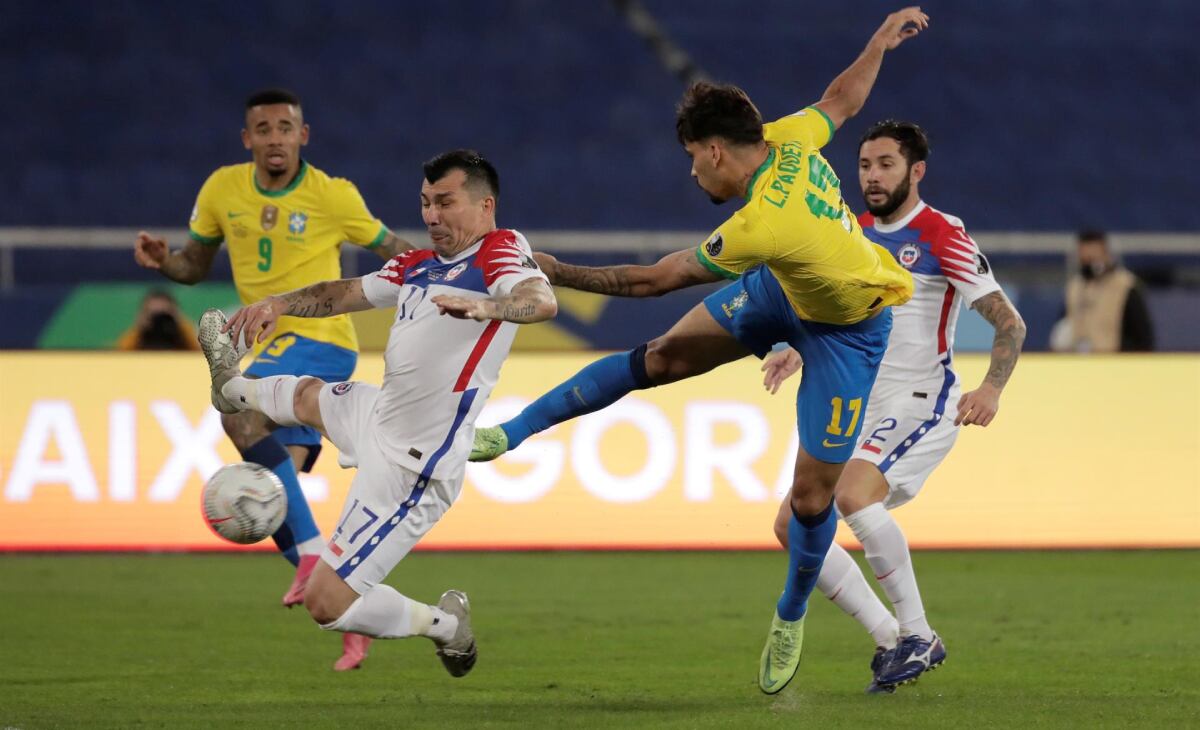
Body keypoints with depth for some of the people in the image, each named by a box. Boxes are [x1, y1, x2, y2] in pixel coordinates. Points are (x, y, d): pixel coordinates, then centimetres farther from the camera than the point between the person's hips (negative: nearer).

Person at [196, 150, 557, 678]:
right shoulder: (417, 265, 8)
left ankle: (446, 626, 10)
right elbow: (346, 294, 20)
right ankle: (232, 386, 69)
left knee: (326, 602, -10)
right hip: (378, 413, 9)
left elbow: (543, 301, -35)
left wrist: (484, 305, -55)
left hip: (409, 463, -9)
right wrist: (279, 304, 6)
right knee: (308, 395, 38)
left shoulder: (499, 250, -16)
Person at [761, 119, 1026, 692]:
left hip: (921, 403, -8)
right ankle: (891, 641, 5)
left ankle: (919, 635, -19)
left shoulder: (942, 236, -10)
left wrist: (991, 389, -26)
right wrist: (799, 353, 5)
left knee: (854, 496, -32)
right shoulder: (854, 234, 10)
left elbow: (1009, 323, -11)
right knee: (792, 525, -3)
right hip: (860, 408, 8)